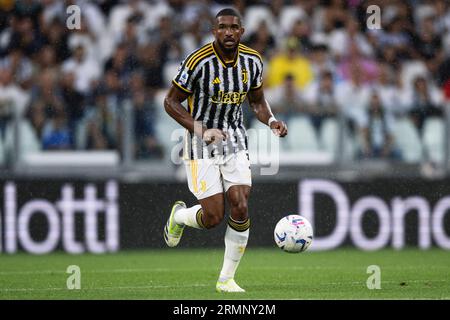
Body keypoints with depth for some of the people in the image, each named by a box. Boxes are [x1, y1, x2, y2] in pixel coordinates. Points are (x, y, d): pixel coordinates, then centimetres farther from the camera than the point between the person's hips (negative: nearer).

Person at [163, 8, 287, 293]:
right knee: (213, 218, -7)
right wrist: (202, 130, -21)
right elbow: (171, 102, -10)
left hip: (235, 141, 4)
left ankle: (227, 279, 5)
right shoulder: (198, 61, -18)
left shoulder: (253, 61, -3)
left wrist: (272, 121, -9)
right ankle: (179, 215, 30)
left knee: (241, 210, -9)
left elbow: (257, 101, 13)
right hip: (202, 144, -4)